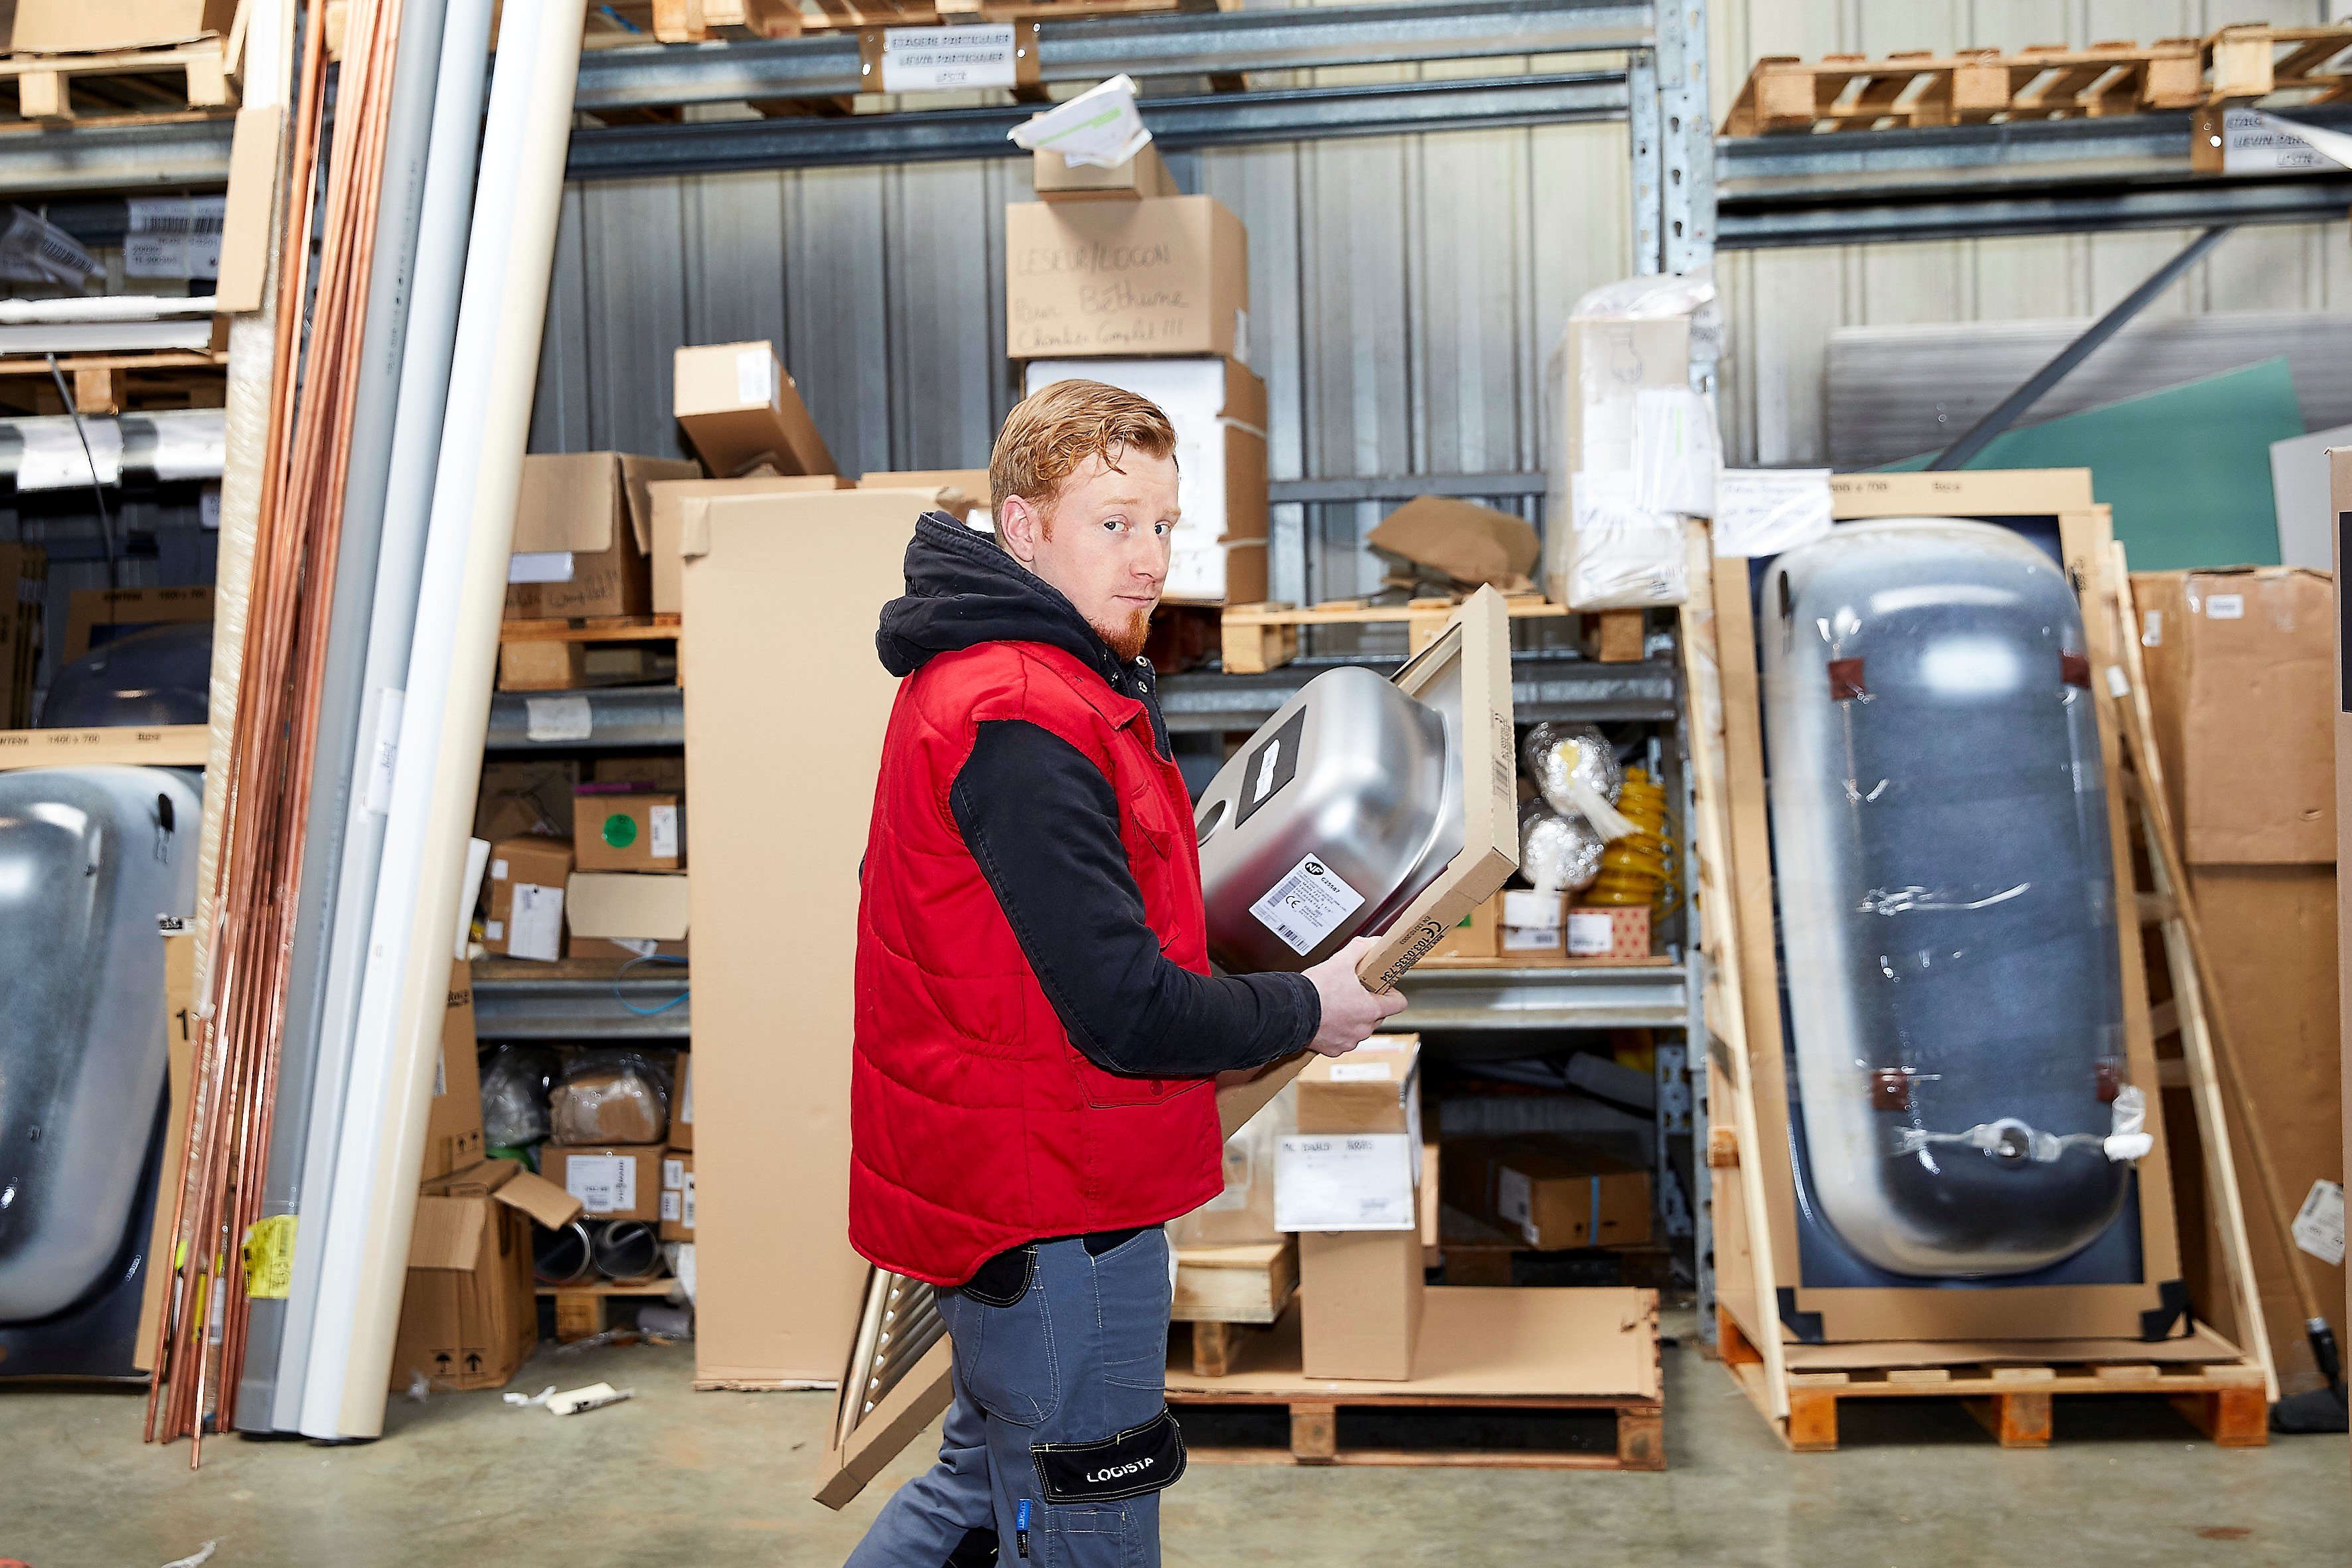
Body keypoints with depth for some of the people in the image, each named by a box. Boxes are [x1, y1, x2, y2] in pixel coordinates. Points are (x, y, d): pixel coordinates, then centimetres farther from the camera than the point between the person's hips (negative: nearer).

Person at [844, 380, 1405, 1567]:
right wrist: (1305, 1012, -10)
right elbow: (1128, 1013, -26)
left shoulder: (970, 677, 10)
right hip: (1054, 1206, -10)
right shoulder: (1025, 725, -25)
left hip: (991, 1180, 10)